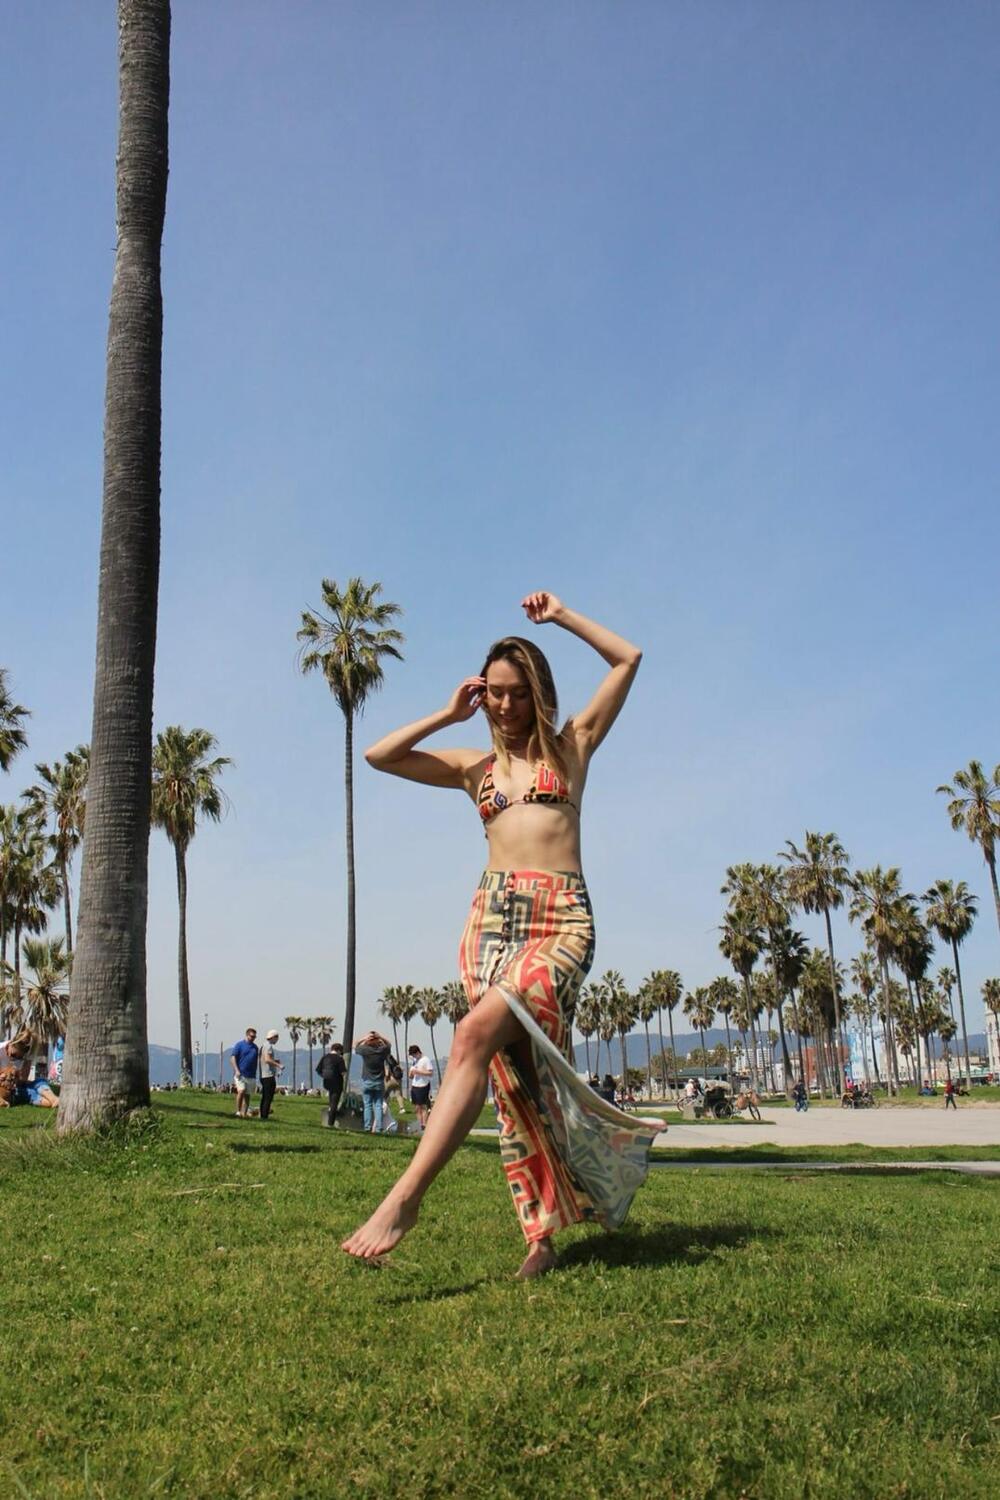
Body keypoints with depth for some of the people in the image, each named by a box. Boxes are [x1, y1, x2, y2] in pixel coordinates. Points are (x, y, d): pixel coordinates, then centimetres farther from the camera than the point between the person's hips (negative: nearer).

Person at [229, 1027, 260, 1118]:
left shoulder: (255, 1047, 15)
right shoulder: (239, 1045, 0)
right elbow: (232, 1057, -6)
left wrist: (255, 1074, 15)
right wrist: (236, 1070, -16)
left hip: (251, 1075, 5)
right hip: (240, 1074, -5)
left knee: (247, 1094, 5)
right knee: (241, 1090, -20)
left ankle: (244, 1113, 9)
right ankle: (238, 1111, -10)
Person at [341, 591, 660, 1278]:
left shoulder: (571, 745, 15)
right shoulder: (474, 766, 21)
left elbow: (628, 659, 14)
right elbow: (380, 755, 19)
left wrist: (560, 615, 18)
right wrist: (449, 714, 18)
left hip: (563, 917, -4)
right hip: (492, 915, 4)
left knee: (476, 1034, -26)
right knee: (515, 1074, -1)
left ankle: (407, 1194, -30)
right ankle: (542, 1233, 7)